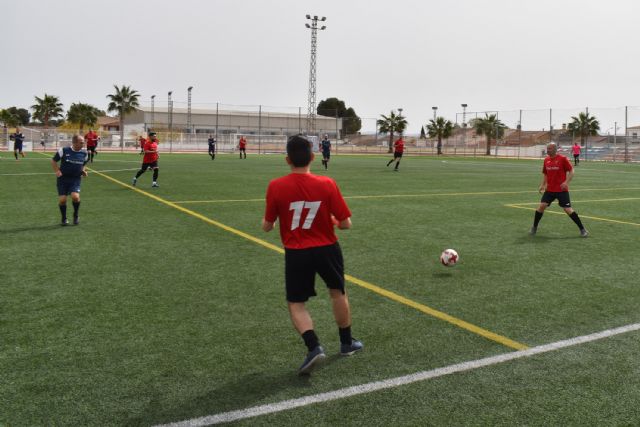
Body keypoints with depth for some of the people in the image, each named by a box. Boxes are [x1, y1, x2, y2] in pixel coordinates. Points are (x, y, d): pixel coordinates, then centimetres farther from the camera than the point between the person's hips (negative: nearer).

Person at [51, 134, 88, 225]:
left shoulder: (84, 153, 1)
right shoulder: (64, 150, -8)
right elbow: (53, 161, 5)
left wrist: (83, 171, 0)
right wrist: (57, 171, -7)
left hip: (76, 179, 1)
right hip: (63, 178, -1)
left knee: (75, 196, -21)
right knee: (62, 199, -6)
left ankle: (76, 215, 6)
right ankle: (64, 219, 18)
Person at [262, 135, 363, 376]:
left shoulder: (276, 187, -13)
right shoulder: (327, 184, -12)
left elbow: (267, 227, -4)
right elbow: (345, 224, -8)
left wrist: (266, 221, 20)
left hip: (296, 253, -1)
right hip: (327, 248, 2)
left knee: (296, 304, 13)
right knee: (338, 293, 24)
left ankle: (313, 347, -8)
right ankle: (347, 343, 37)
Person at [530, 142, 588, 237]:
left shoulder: (562, 159, -10)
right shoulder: (546, 160, 6)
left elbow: (571, 171, -7)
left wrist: (566, 182, -20)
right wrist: (542, 185, 7)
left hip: (562, 190, -4)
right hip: (549, 189, 5)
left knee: (568, 209, -6)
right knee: (541, 206, -7)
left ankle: (582, 229, 7)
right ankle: (534, 227, 9)